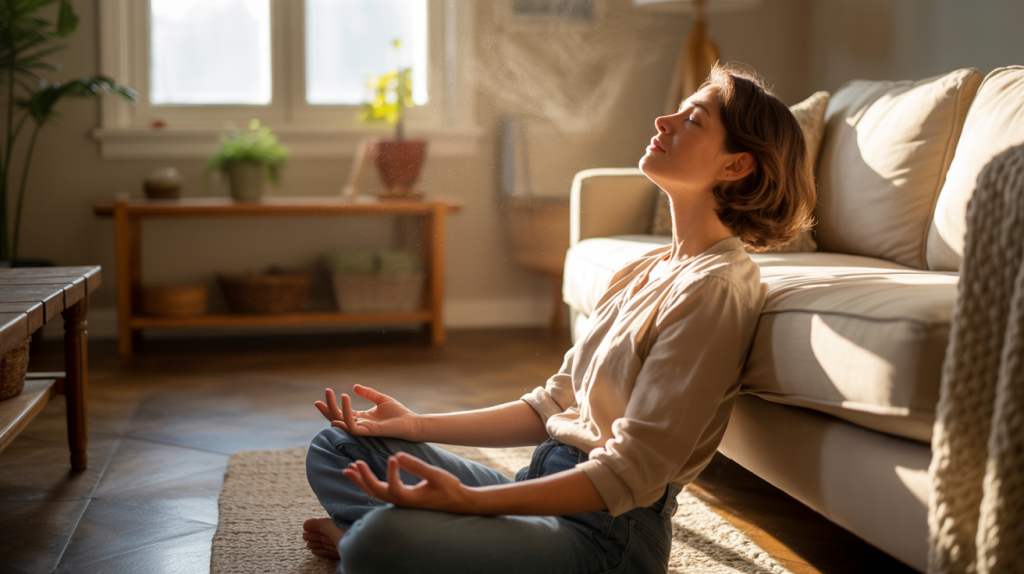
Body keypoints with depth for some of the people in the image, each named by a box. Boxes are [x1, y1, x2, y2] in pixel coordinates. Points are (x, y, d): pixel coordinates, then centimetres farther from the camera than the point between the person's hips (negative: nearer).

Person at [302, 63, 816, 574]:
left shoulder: (716, 288, -17)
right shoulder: (652, 269, 13)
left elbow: (631, 474, -21)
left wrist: (468, 499, -29)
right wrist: (416, 425, 7)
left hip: (609, 532, -9)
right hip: (548, 483, 9)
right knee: (335, 448, 9)